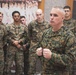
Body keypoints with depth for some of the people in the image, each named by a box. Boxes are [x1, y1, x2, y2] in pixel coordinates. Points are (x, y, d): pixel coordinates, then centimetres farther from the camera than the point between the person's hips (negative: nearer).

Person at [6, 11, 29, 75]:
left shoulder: (23, 27, 7)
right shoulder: (9, 26, 3)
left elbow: (25, 37, 4)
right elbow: (7, 37, -2)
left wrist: (19, 41, -11)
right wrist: (14, 42, -14)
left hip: (20, 48, 1)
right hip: (11, 48, -1)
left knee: (20, 65, 6)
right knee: (10, 64, 4)